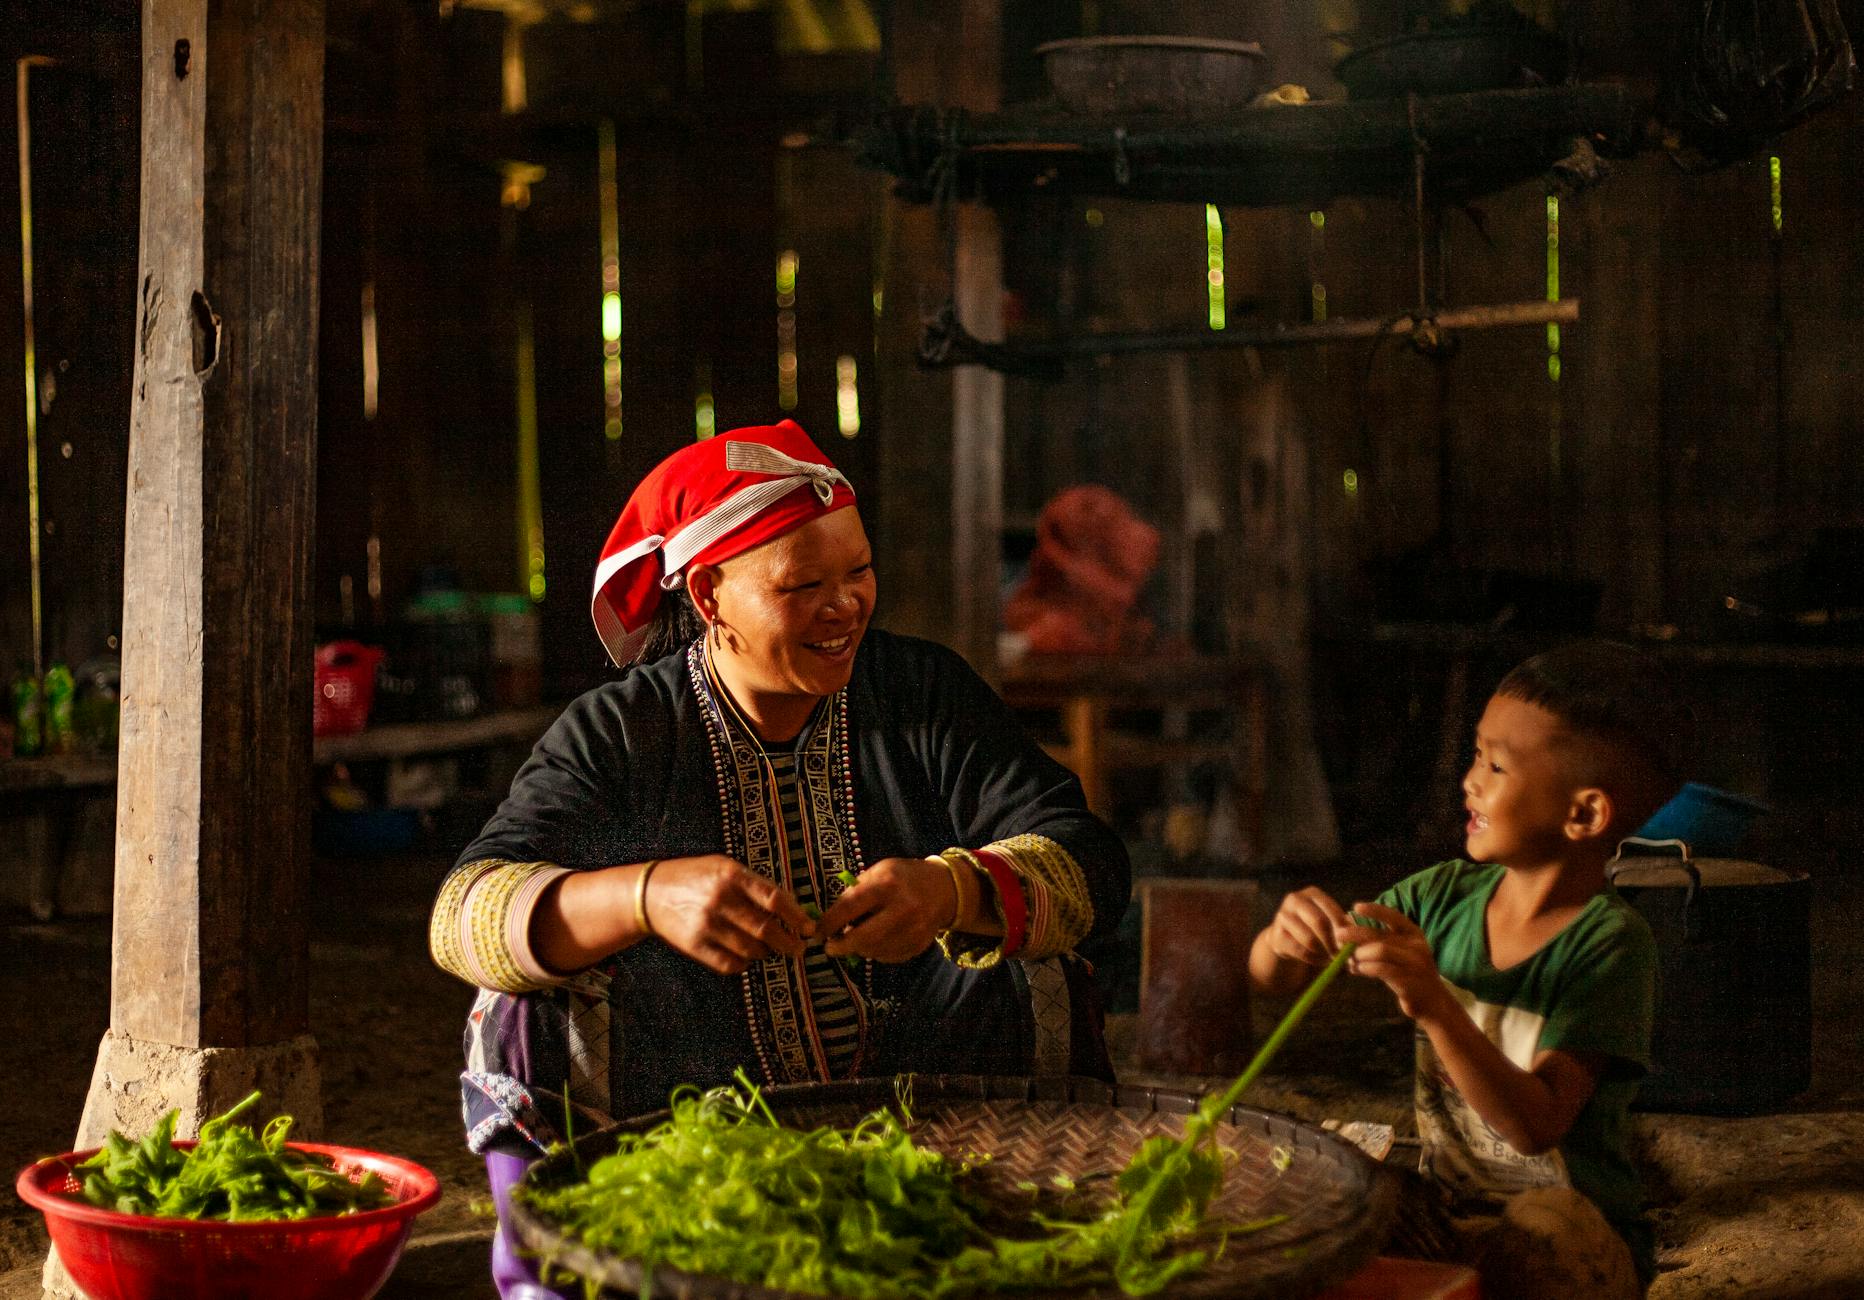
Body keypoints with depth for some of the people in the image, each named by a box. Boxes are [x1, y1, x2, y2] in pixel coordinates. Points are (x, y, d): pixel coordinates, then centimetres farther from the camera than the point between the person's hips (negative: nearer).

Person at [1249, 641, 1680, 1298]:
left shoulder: (1609, 942, -15)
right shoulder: (1443, 897, 1)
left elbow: (1536, 1127, -24)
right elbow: (1271, 977, 4)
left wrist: (1435, 1006, -37)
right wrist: (1286, 937, -20)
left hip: (1568, 1231, -4)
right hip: (1442, 1213, 4)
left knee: (1545, 1226, -36)